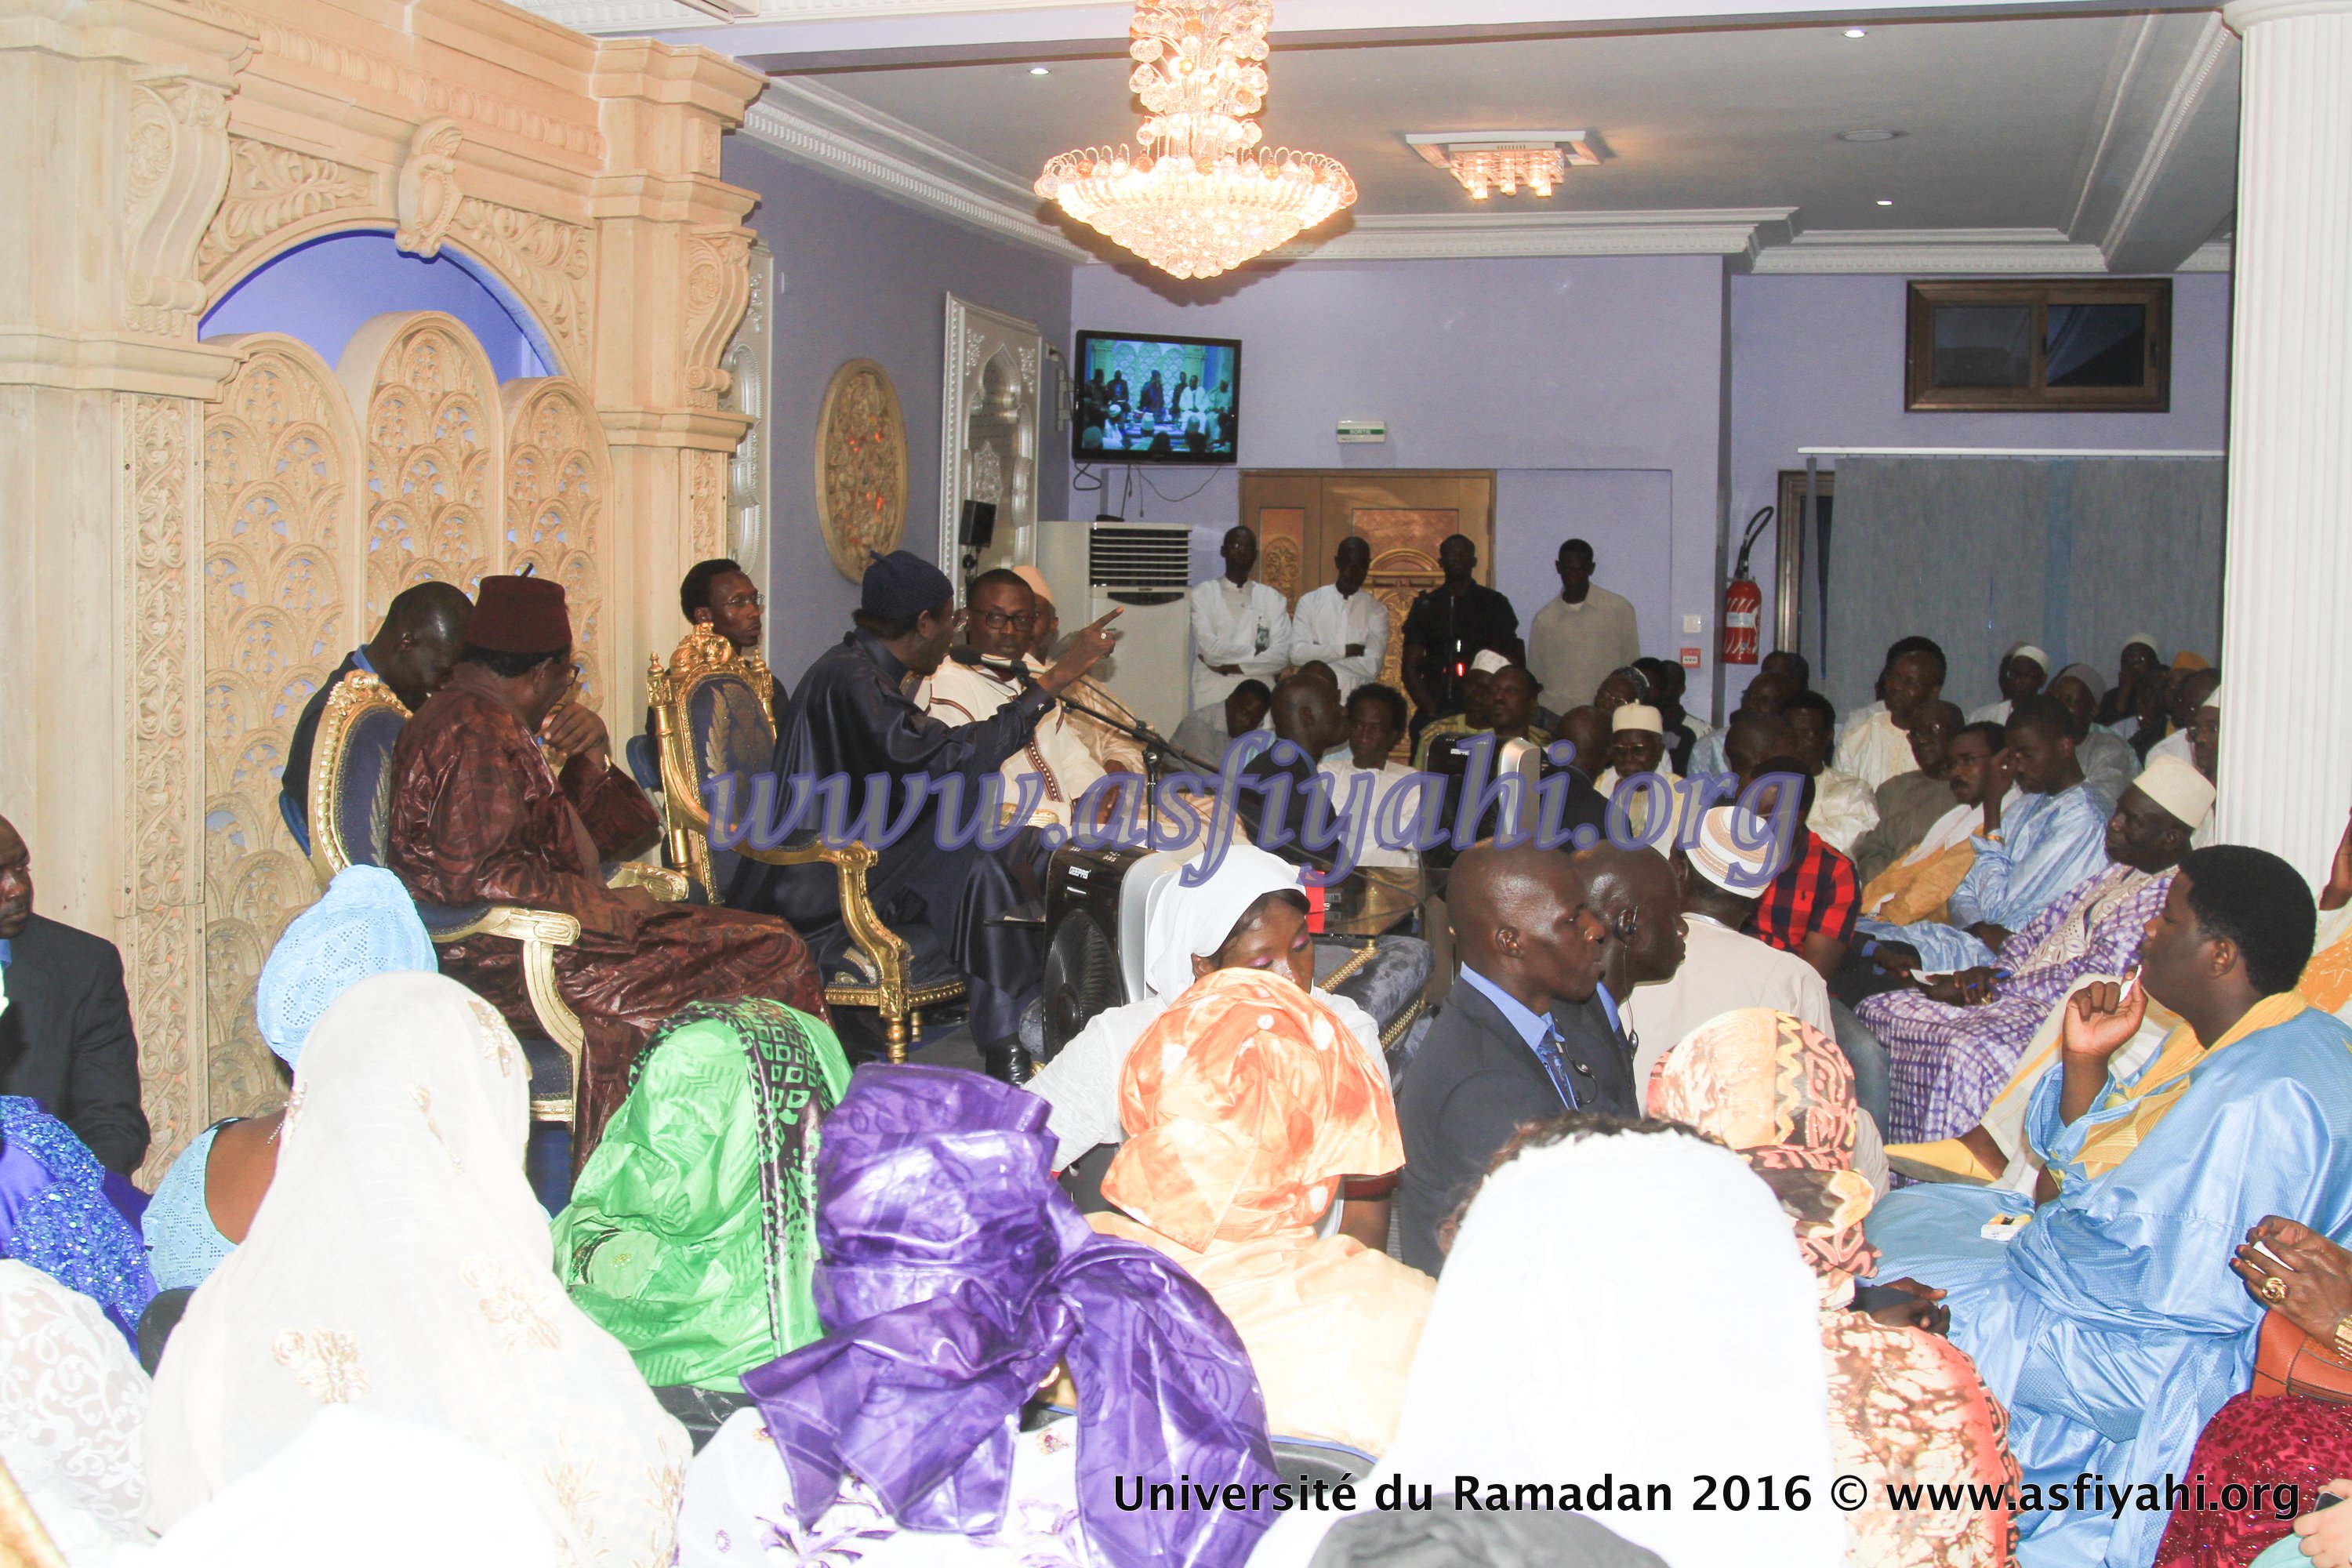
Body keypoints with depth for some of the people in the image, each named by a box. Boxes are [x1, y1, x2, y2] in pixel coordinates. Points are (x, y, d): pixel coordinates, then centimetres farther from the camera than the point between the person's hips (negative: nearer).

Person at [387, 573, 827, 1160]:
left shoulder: (488, 722, 22)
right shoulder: (477, 734, -12)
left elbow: (618, 836, 25)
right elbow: (472, 874, -24)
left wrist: (591, 756, 7)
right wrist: (602, 907, -18)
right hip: (505, 964, -11)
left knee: (773, 948, -2)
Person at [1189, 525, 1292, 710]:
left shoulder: (1272, 597, 9)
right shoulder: (1203, 593, 3)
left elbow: (1282, 655, -1)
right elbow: (1210, 648, -9)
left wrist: (1231, 666, -8)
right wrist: (1256, 652, -3)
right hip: (1213, 698, -2)